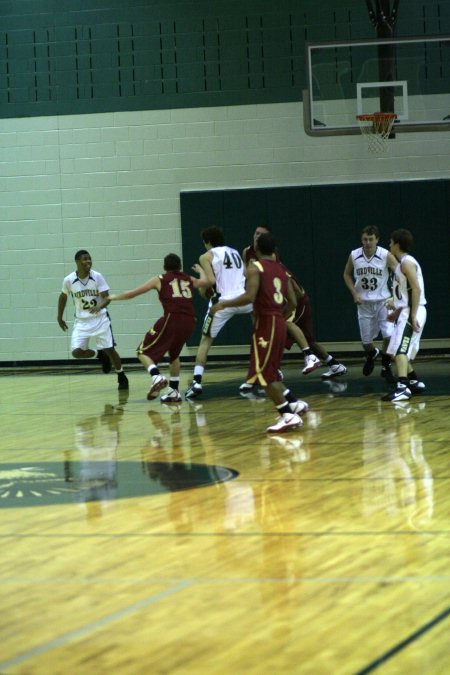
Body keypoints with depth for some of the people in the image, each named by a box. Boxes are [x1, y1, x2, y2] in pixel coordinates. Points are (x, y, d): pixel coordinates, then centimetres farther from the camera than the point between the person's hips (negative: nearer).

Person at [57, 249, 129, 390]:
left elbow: (107, 297, -16)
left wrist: (100, 306, -38)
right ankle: (100, 355, 19)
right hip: (81, 321, 1)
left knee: (109, 349, -2)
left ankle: (122, 378, 19)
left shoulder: (97, 277, -14)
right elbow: (63, 297, 10)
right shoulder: (69, 280, -10)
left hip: (100, 319, -1)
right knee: (76, 352, -12)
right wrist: (59, 318, 14)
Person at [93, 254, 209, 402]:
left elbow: (132, 293, 15)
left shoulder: (160, 279, 13)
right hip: (189, 321, 5)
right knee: (174, 354, 30)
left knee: (144, 352, 7)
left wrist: (113, 297, 32)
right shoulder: (189, 279, 21)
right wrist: (201, 270, 50)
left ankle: (157, 377, -20)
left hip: (171, 319, -5)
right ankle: (174, 391, 23)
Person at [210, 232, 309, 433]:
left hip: (265, 323, -8)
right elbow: (292, 302, 13)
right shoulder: (282, 269, 15)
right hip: (279, 322, 8)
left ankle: (288, 415, -11)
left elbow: (249, 297, -20)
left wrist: (224, 304, -9)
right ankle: (294, 404, 20)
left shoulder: (255, 267, -7)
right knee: (268, 372, 21)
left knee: (263, 373, -6)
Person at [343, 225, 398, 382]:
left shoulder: (386, 256, -14)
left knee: (389, 335, -17)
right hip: (364, 303, 2)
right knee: (366, 341, 9)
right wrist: (355, 294, -3)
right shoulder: (354, 256, -6)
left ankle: (386, 367, 5)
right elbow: (347, 275, 10)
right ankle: (372, 354, 45)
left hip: (383, 302, -2)